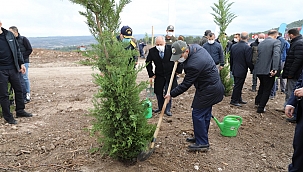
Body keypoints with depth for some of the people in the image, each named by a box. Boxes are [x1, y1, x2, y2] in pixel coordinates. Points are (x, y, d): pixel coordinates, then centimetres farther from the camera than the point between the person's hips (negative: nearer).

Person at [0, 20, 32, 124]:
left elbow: (17, 50, 11)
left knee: (18, 90, 13)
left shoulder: (9, 34, 4)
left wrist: (21, 63, 8)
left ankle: (20, 111, 29)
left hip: (13, 68, 4)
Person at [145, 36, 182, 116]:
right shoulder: (152, 51, -10)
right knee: (158, 93, 11)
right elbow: (148, 63, 4)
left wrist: (179, 70, -4)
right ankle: (160, 107, 31)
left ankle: (167, 109, 16)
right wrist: (151, 74, 0)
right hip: (159, 76, 2)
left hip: (170, 75, -2)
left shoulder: (171, 49, -15)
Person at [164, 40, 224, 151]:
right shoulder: (195, 47, -3)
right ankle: (200, 137, 30)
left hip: (208, 90, -10)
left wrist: (171, 94, -11)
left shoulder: (194, 65, -31)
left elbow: (185, 85, -21)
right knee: (205, 114, 17)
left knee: (198, 114, -4)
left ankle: (202, 143, 5)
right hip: (213, 87, 10)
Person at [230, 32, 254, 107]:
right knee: (238, 86, 2)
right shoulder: (248, 48, -18)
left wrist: (232, 68, 22)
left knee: (238, 85, 18)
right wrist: (252, 69, -2)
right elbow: (249, 61, -17)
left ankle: (239, 99, 29)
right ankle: (234, 101, 11)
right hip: (242, 70, -7)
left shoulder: (234, 46, 3)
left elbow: (231, 59, 11)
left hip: (235, 70, 7)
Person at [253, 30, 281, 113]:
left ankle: (257, 101, 37)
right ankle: (261, 108, 11)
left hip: (258, 70, 6)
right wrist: (275, 69, -28)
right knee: (267, 89, 8)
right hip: (268, 70, -6)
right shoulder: (276, 42, -8)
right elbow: (276, 55, -23)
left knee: (262, 85, 29)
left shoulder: (261, 43, 12)